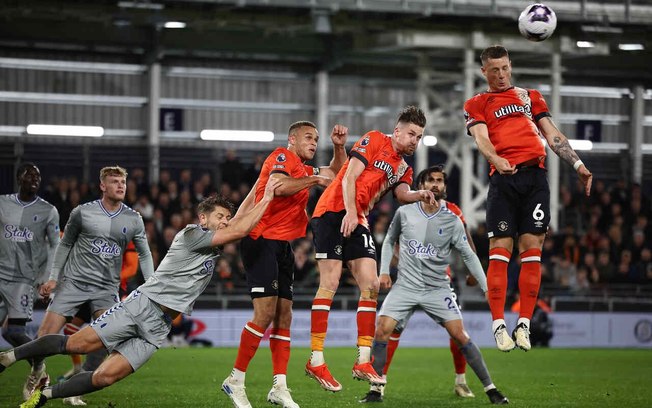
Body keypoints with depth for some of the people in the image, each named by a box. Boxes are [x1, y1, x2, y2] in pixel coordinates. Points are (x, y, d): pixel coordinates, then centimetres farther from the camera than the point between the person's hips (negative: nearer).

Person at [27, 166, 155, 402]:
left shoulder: (133, 220, 3)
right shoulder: (82, 212, -2)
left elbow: (144, 254, 13)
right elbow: (65, 244, 9)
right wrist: (53, 277, 4)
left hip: (106, 287, 1)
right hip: (73, 282, -1)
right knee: (46, 336, -9)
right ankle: (38, 371, 23)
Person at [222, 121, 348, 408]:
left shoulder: (304, 170, 21)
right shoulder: (282, 157, -6)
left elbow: (336, 172, 32)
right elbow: (279, 186, -25)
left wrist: (339, 146, 15)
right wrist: (315, 179, -18)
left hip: (283, 247, 10)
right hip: (262, 241, -10)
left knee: (284, 315, 5)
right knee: (265, 312, -15)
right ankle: (235, 381, -7)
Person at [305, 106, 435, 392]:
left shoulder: (403, 168, 20)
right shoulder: (375, 141, -1)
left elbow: (402, 193, -1)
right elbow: (349, 177, -10)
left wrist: (420, 195, -22)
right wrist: (350, 212, -21)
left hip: (358, 222, 8)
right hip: (334, 211, -7)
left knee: (370, 286, -3)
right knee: (330, 284, -11)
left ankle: (363, 362, 0)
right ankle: (316, 360, -9)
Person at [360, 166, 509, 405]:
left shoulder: (452, 221, -3)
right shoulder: (404, 213, 0)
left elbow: (469, 256, 2)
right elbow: (389, 241, 16)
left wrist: (487, 288, -2)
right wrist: (384, 271, 6)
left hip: (437, 289, -1)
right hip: (405, 286, 1)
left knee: (459, 335, -10)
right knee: (381, 331, -13)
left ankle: (490, 389, -2)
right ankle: (377, 390, -1)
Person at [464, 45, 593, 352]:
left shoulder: (530, 96, 25)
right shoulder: (476, 104, 16)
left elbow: (552, 134, 20)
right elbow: (481, 137, 0)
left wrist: (578, 165, 7)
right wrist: (496, 160, -22)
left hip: (535, 176, 2)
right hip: (503, 176, -2)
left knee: (531, 250, -6)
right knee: (499, 251, -9)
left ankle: (524, 324, -4)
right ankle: (499, 325, -8)